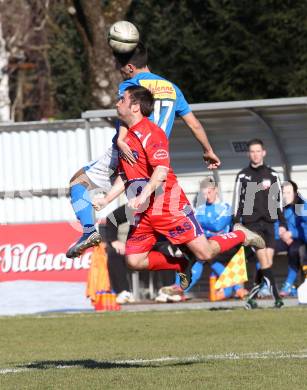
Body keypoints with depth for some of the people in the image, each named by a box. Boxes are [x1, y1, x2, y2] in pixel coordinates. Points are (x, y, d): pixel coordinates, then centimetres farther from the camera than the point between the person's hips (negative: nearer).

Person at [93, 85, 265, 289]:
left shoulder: (150, 132, -13)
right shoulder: (126, 137, 14)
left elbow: (161, 171, -24)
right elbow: (124, 177, 22)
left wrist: (142, 196, -34)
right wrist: (105, 200, 11)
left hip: (169, 208, -8)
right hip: (144, 213, 8)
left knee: (205, 253, -8)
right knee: (134, 260, -4)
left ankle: (240, 235, 20)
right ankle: (183, 266, 15)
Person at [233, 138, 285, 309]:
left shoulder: (272, 175, 11)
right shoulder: (243, 176, 6)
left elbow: (278, 200, 12)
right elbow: (238, 201, 6)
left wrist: (282, 224, 6)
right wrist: (236, 224, -1)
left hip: (268, 222, 3)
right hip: (251, 223, -3)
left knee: (268, 261, -3)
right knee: (264, 260, -14)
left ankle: (252, 297, 8)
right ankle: (276, 296, -18)